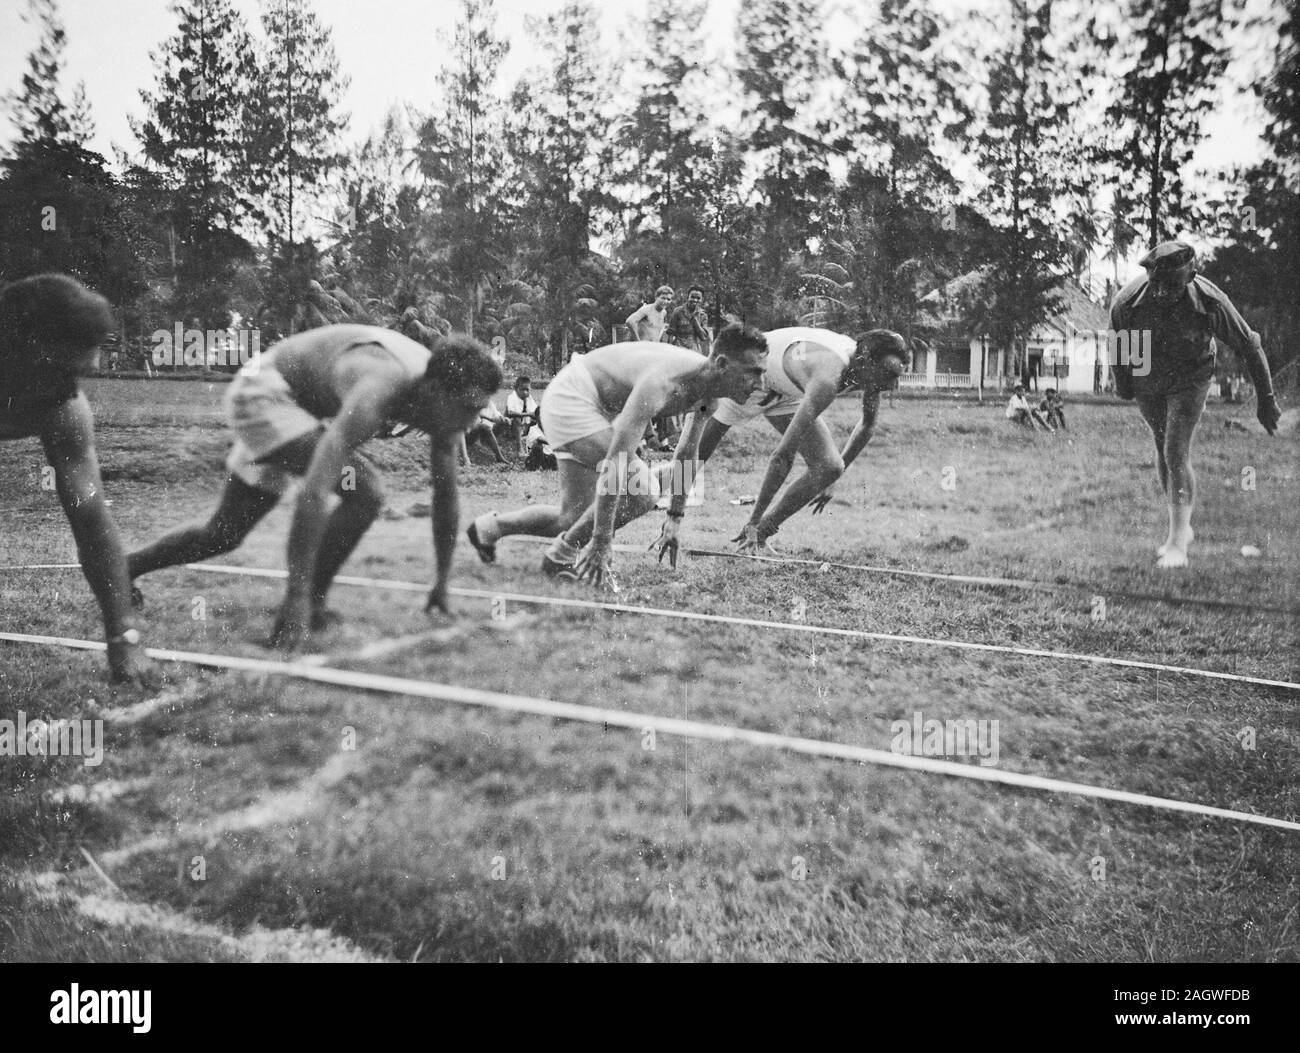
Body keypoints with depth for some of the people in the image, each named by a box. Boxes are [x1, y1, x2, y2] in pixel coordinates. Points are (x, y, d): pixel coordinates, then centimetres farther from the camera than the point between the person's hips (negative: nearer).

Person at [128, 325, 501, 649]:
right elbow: (313, 493, -45)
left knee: (223, 537, 16)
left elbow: (446, 497, -3)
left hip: (298, 403, 8)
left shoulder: (444, 399, -15)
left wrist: (442, 584, 1)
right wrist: (298, 597, -45)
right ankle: (308, 606, -11)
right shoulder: (375, 395, -40)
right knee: (365, 492, -26)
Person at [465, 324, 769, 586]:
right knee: (640, 490, -25)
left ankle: (488, 528, 31)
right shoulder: (665, 382, -37)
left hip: (600, 408, 9)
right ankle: (561, 557, -7)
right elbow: (615, 463, -40)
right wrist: (601, 542, -39)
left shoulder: (708, 388, -10)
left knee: (575, 519, 10)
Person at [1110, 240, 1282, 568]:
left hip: (1189, 381, -3)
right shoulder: (1125, 302, -28)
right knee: (1162, 449, 13)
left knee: (1176, 454, -16)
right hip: (1145, 383, 3)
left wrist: (1266, 398, -11)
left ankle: (1178, 541, -12)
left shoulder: (1209, 301, -30)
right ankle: (1181, 528, 29)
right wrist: (1122, 385, 8)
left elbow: (1248, 346, -17)